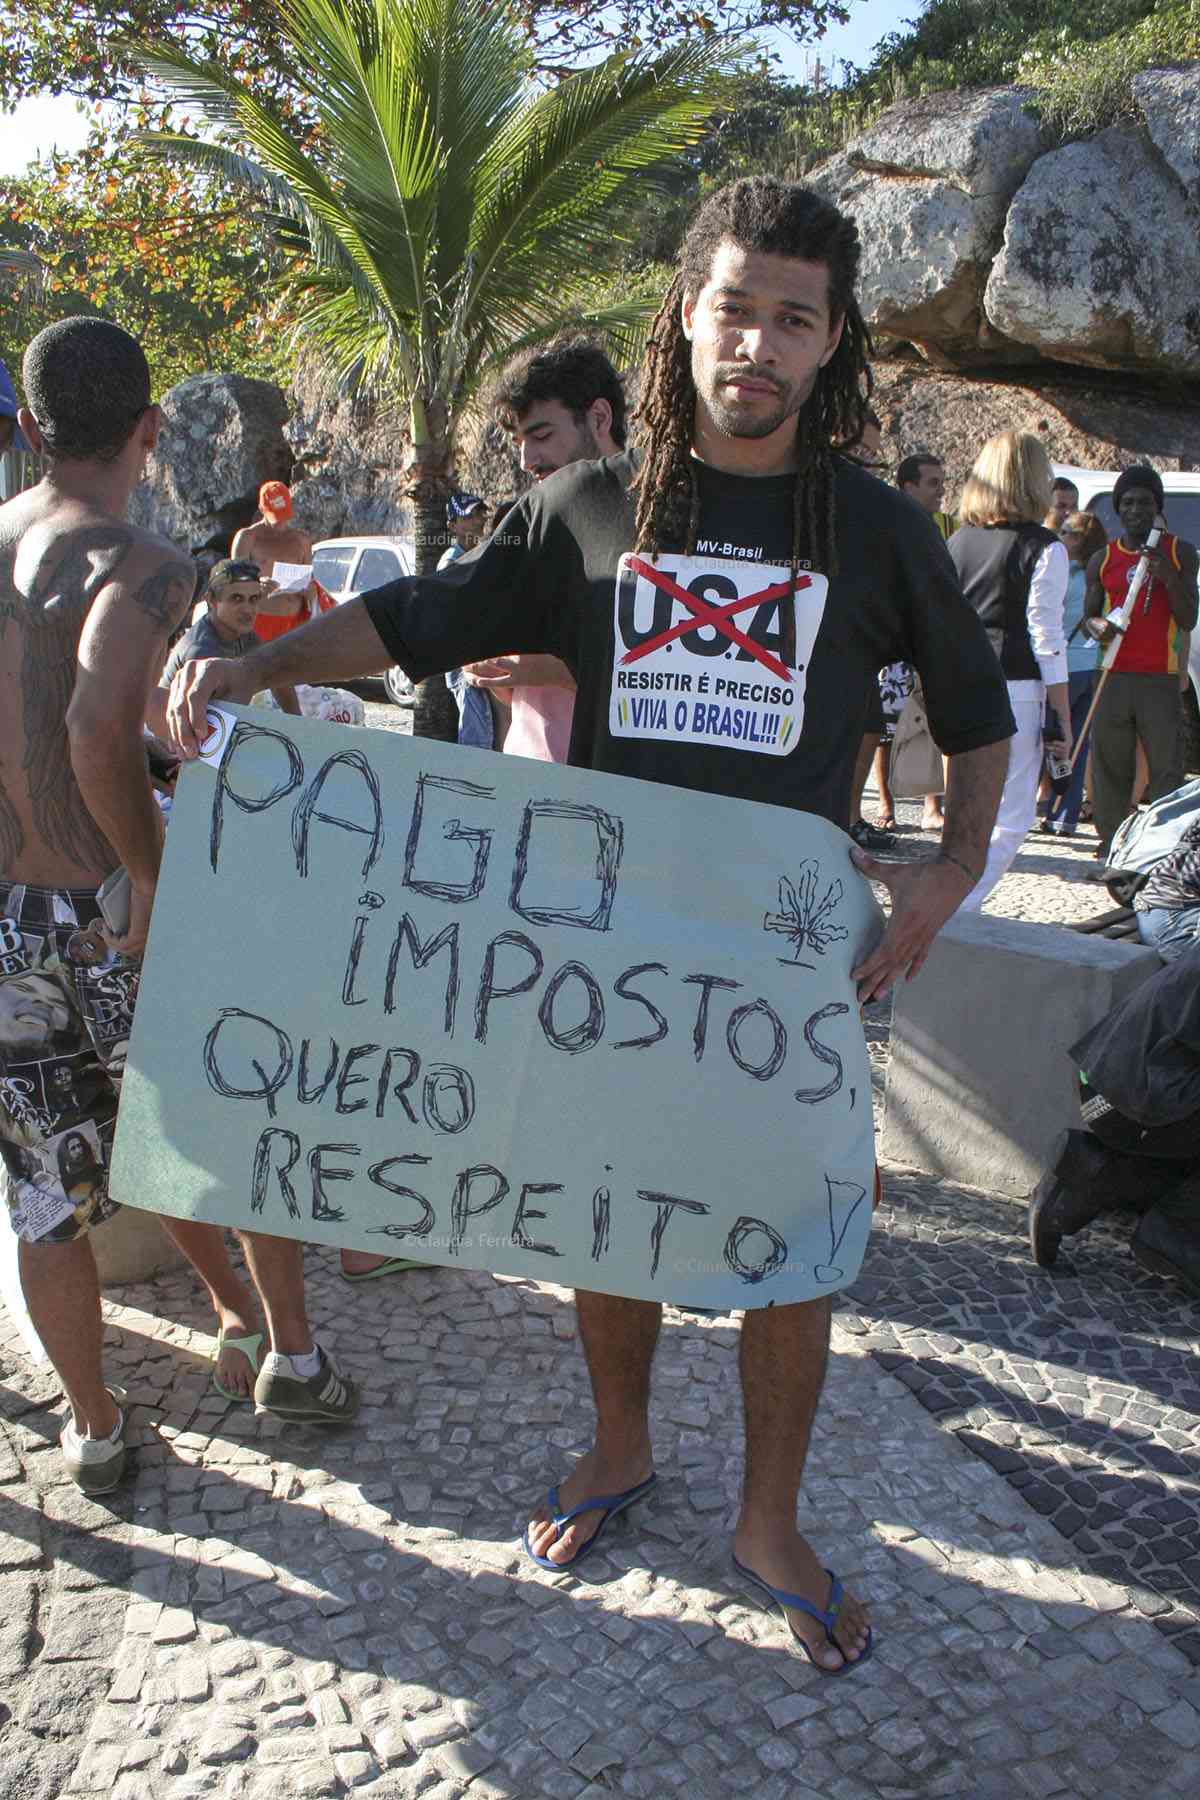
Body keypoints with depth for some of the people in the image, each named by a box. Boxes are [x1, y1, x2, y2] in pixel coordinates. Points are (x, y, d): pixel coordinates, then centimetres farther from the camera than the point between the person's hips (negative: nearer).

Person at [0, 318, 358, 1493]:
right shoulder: (139, 567, -14)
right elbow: (100, 726, -32)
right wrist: (153, 875, -20)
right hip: (109, 921, -4)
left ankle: (95, 1432, 31)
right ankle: (291, 1354, 30)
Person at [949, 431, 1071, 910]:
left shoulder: (958, 541, 8)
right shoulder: (1043, 549, -7)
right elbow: (1046, 640, -9)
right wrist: (1063, 718, -4)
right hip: (1014, 690, -6)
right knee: (1010, 821, 1)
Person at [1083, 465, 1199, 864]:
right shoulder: (1103, 559, 12)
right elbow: (1088, 615, 17)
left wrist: (1168, 577, -12)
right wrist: (1097, 627, -7)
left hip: (1161, 678, -1)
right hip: (1113, 677, 2)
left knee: (1165, 768, -5)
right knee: (1110, 766, 2)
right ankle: (1109, 849, 10)